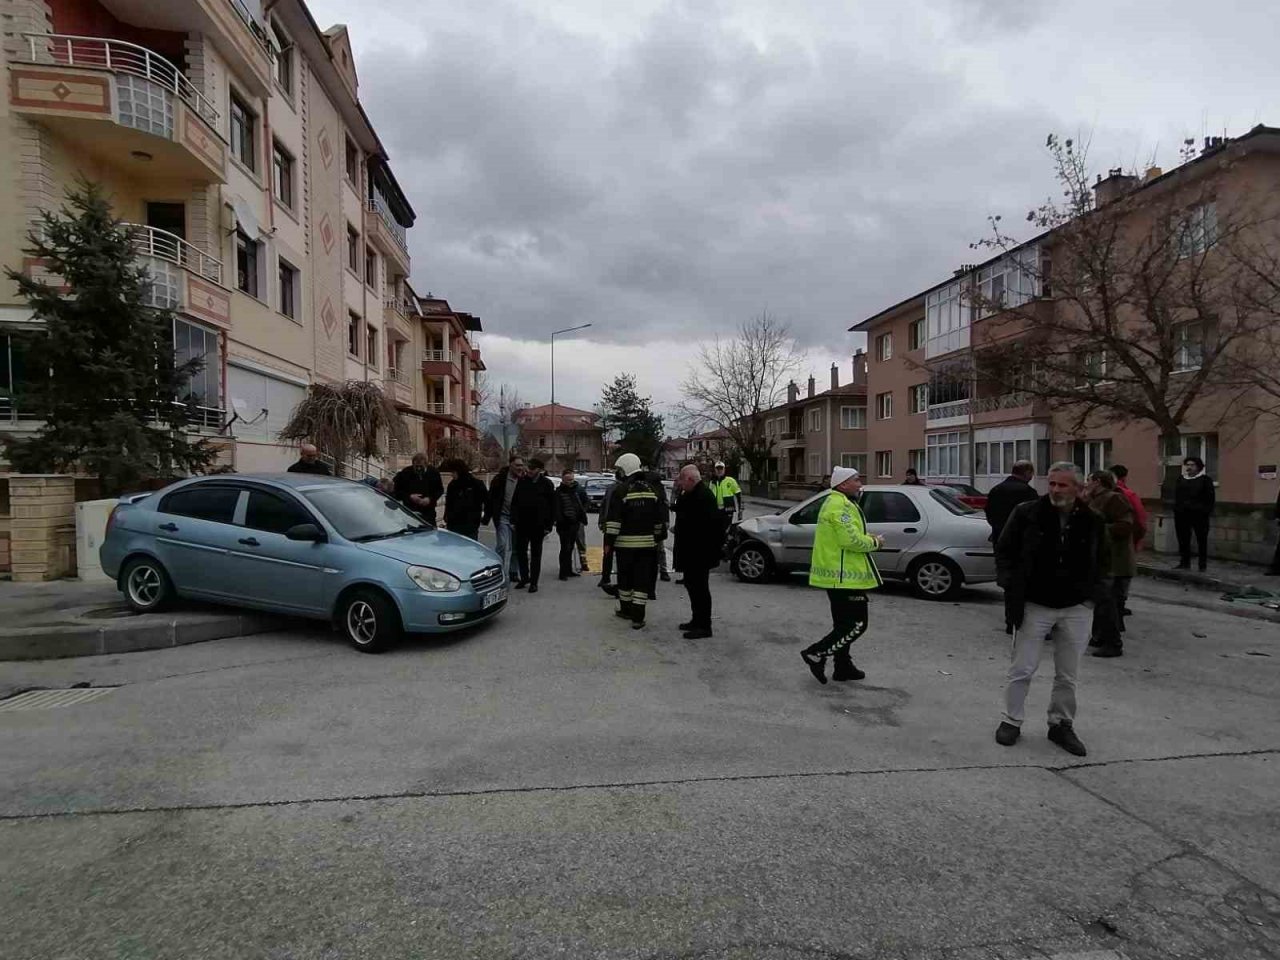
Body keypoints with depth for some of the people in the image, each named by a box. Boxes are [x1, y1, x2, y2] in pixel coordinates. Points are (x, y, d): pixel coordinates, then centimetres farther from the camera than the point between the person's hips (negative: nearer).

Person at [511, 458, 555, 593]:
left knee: (536, 554, 6)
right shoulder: (521, 481, 4)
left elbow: (552, 506, -4)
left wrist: (548, 525, -8)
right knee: (520, 551, 9)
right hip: (522, 523, 3)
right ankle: (524, 578, 24)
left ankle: (533, 582, 12)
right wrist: (513, 520, 0)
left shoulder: (546, 483, -4)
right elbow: (514, 502, 7)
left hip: (538, 525, -3)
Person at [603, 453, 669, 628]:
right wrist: (659, 537, 21)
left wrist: (608, 542, -5)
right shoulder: (652, 489, 6)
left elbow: (614, 520, -11)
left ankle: (626, 609, 28)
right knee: (643, 579, 3)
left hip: (625, 542, -3)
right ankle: (638, 617, 1)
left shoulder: (621, 490, -9)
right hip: (647, 543, 3)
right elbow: (661, 518, 11)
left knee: (625, 577, 13)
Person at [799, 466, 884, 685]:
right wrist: (874, 542, -8)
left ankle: (843, 667, 25)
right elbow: (851, 540, -25)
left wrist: (867, 537, 9)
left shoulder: (835, 503, 18)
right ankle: (816, 654, -4)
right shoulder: (842, 506, -18)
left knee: (845, 623, 17)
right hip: (845, 575, -11)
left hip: (838, 573, 11)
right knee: (857, 624, -6)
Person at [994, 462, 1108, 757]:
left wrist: (1090, 591, 3)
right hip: (1033, 605, -2)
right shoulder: (1027, 513, -8)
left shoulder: (1092, 521, 0)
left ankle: (1061, 724, 29)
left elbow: (1102, 560, 15)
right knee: (1022, 669, 4)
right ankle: (1011, 721, 18)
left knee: (1068, 675, 12)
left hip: (1076, 609, 3)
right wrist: (1011, 586, -7)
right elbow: (1004, 550, 0)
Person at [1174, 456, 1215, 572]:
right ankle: (1185, 562, 16)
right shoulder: (1181, 479, 13)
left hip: (1199, 514, -4)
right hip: (1182, 514, 5)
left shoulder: (1205, 479, -1)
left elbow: (1210, 497, -4)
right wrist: (1176, 508, 8)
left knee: (1202, 540, 1)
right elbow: (1176, 495, 16)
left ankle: (1203, 565, 7)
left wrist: (1208, 512, -11)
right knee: (1183, 540, 7)